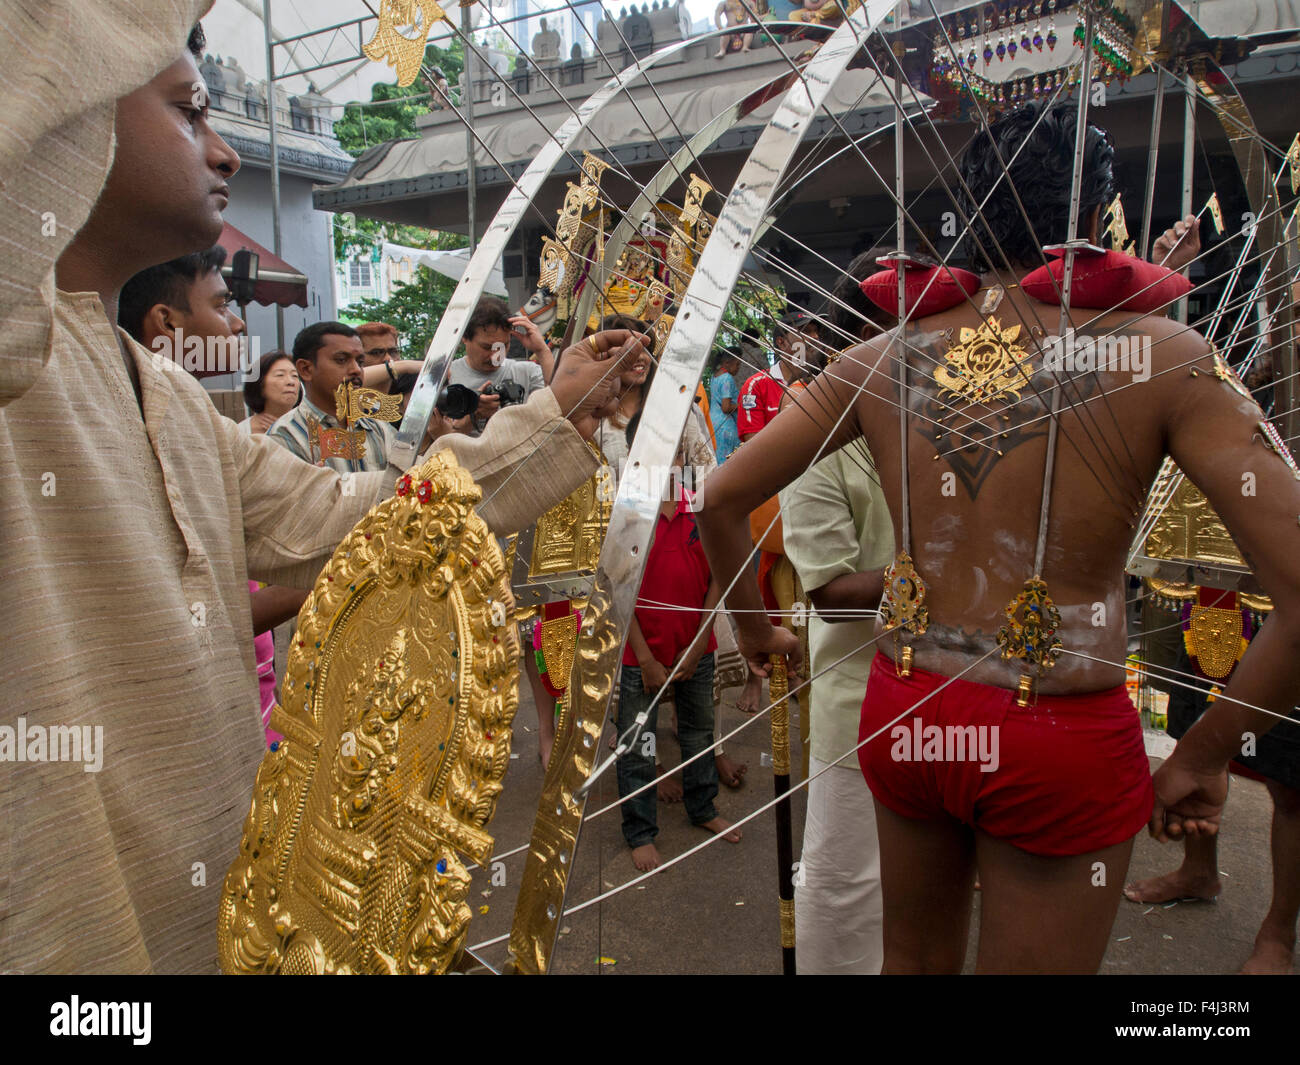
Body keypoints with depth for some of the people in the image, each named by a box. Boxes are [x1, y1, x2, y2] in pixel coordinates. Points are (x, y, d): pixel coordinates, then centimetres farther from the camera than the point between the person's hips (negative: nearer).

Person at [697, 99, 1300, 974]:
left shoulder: (883, 360, -1)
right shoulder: (1161, 357, -10)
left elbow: (721, 499, 2)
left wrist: (755, 628, 15)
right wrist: (1206, 753, -4)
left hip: (904, 710, 4)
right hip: (1063, 738, -3)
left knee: (915, 960, 27)